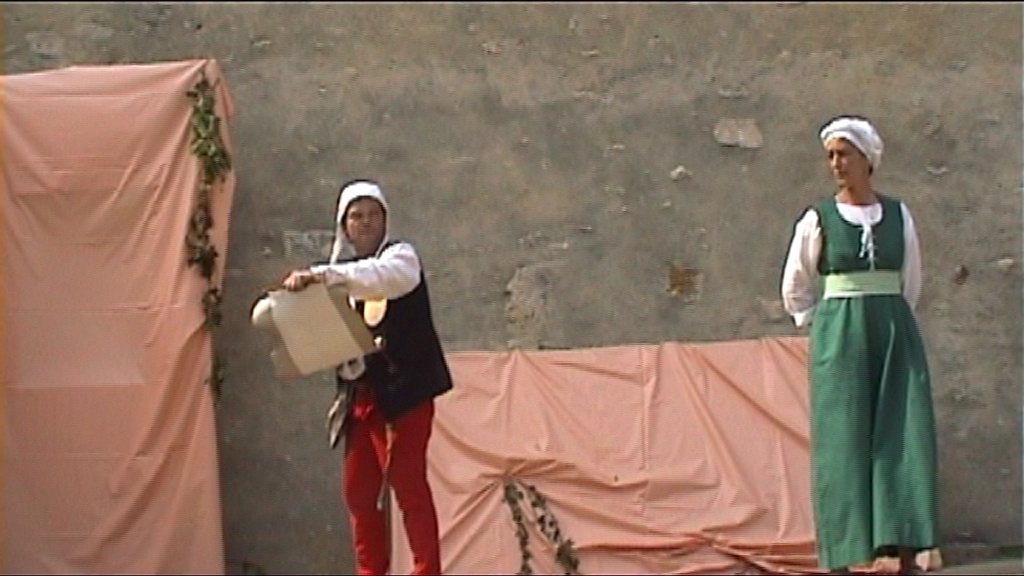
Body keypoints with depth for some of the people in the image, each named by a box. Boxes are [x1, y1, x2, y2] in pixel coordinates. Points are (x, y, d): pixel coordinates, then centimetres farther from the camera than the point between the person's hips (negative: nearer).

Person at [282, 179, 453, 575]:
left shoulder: (400, 256, -2)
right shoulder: (342, 271, 17)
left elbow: (379, 277, -27)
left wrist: (321, 275, -38)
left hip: (403, 389, -7)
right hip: (361, 393, 7)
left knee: (407, 483, -13)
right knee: (359, 490, 7)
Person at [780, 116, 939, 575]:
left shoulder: (898, 215, 8)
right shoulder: (818, 219, 2)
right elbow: (796, 290, 10)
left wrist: (887, 322, 13)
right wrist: (827, 328, 8)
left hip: (895, 333, 2)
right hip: (839, 336, -2)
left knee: (905, 437, -5)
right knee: (842, 440, -4)